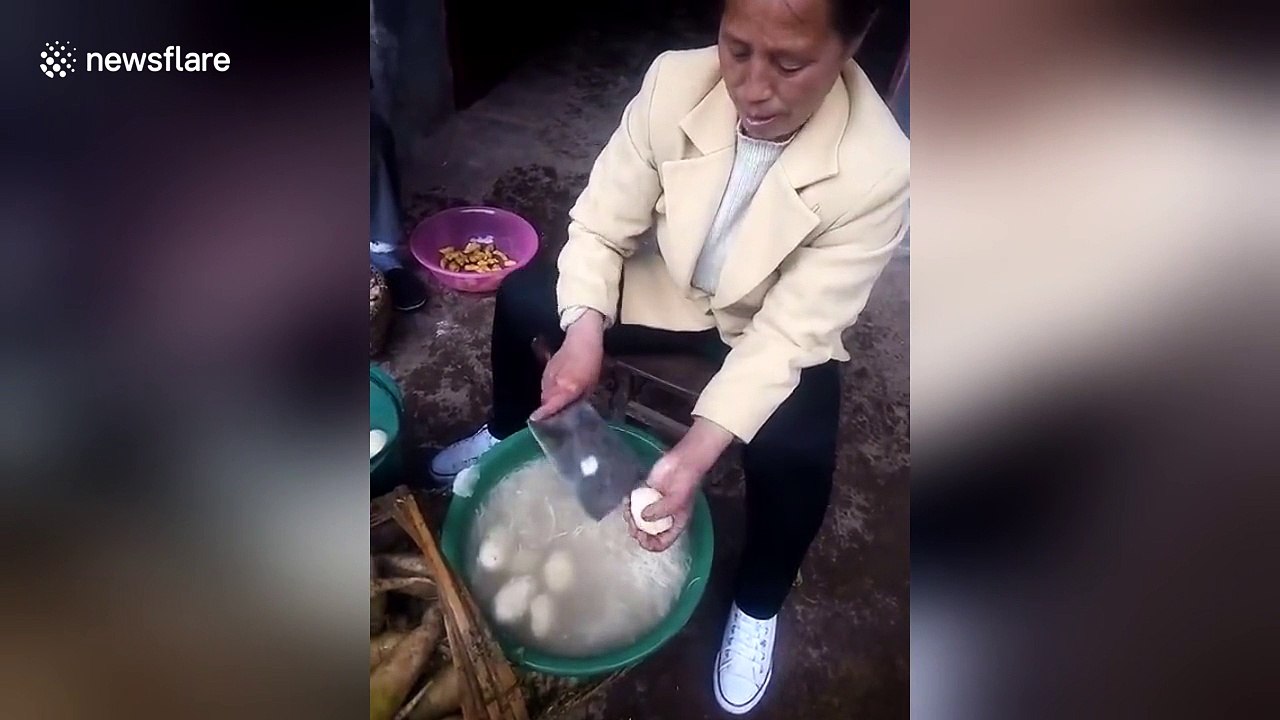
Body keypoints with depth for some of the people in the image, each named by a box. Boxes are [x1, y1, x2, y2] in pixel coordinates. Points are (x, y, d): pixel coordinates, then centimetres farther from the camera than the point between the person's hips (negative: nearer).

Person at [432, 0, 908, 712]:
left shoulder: (879, 173, -30)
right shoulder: (675, 81, -23)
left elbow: (789, 333, -29)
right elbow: (601, 226, -16)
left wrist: (696, 453, -38)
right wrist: (583, 334, -34)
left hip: (775, 328, -2)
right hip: (666, 287, 3)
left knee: (796, 457, -27)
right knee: (521, 298, -8)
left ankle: (757, 607, 6)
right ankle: (509, 433, 24)